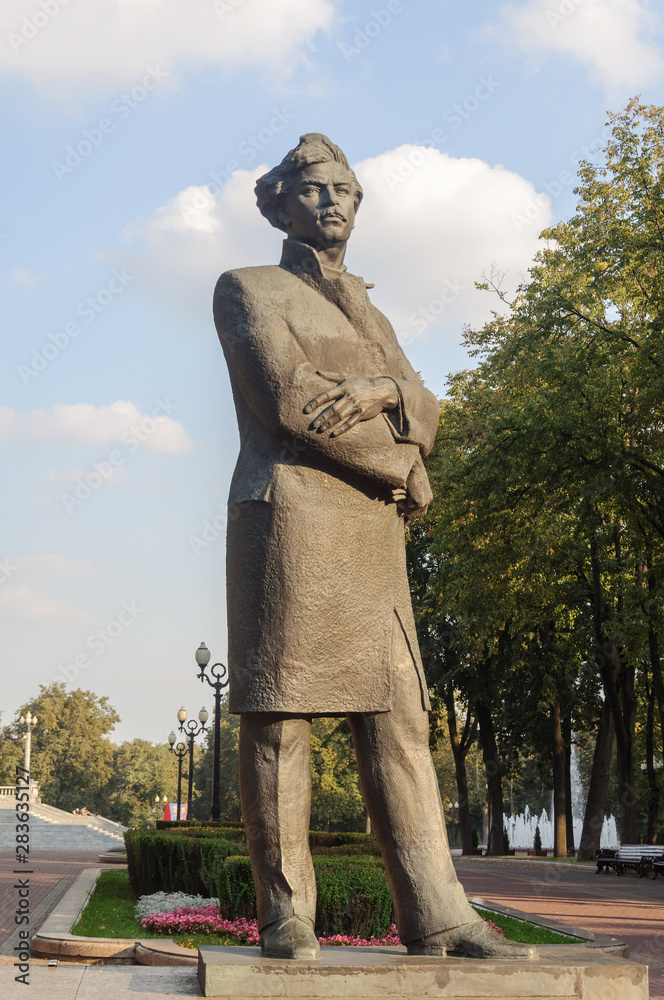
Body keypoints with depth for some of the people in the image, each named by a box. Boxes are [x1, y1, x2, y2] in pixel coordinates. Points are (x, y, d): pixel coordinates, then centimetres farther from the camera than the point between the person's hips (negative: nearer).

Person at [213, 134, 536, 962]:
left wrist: (379, 391, -13)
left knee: (398, 713, -1)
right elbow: (290, 400, -9)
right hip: (287, 515, -6)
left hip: (373, 533, 6)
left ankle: (435, 915, -3)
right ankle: (285, 916, -3)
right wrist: (404, 473, -3)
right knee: (279, 716, -7)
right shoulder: (246, 290, 6)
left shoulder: (371, 318, 26)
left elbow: (425, 413, 11)